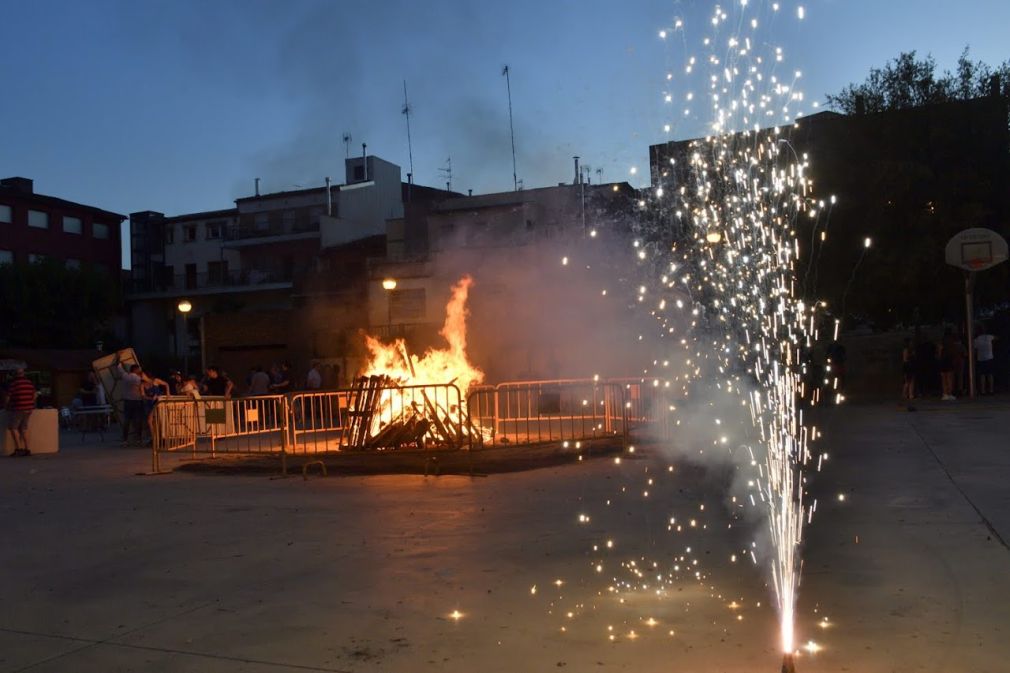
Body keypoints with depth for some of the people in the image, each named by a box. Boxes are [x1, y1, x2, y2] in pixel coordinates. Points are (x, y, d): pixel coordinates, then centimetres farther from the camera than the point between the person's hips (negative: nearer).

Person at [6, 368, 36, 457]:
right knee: (23, 428, 13)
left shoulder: (13, 384, -9)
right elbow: (34, 396, 17)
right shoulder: (30, 383, 9)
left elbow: (8, 398, -6)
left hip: (18, 409, -6)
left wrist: (7, 407, 12)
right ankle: (27, 449, 10)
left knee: (13, 428, 1)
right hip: (28, 409, 6)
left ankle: (19, 448, -8)